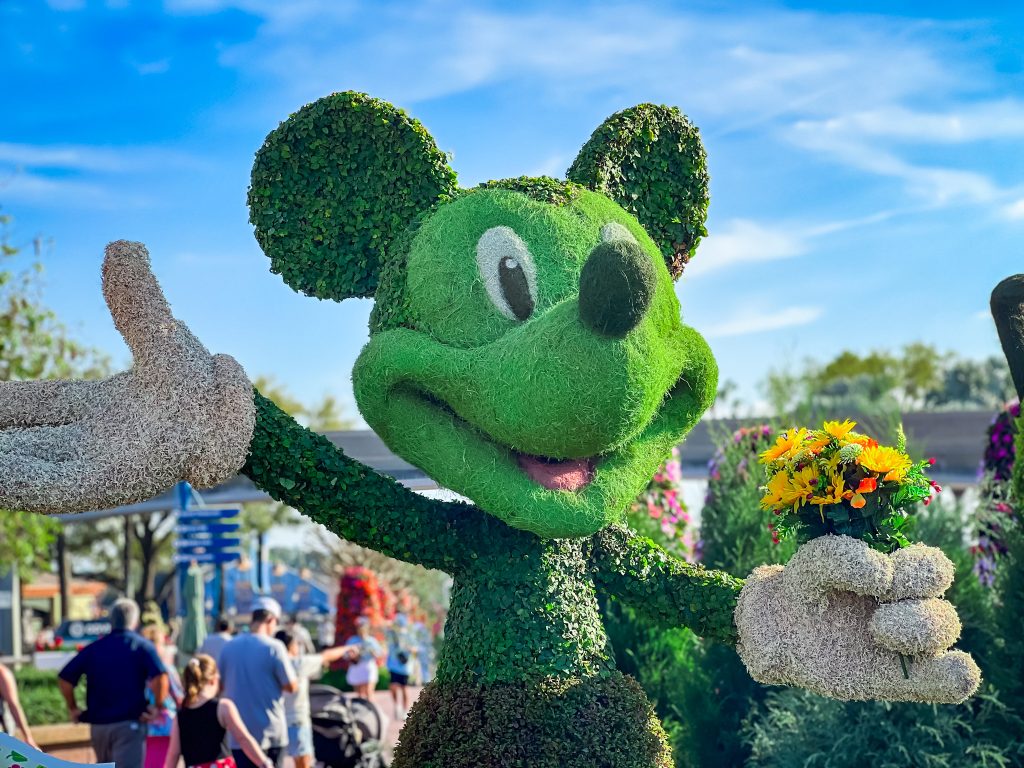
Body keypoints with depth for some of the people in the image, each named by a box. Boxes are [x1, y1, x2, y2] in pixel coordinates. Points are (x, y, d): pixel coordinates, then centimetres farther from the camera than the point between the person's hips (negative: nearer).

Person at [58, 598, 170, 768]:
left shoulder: (93, 648, 9)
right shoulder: (142, 646, -2)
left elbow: (65, 678, 3)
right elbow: (160, 677, -18)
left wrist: (72, 708, 13)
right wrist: (157, 707, -6)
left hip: (98, 724, 5)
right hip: (129, 724, -4)